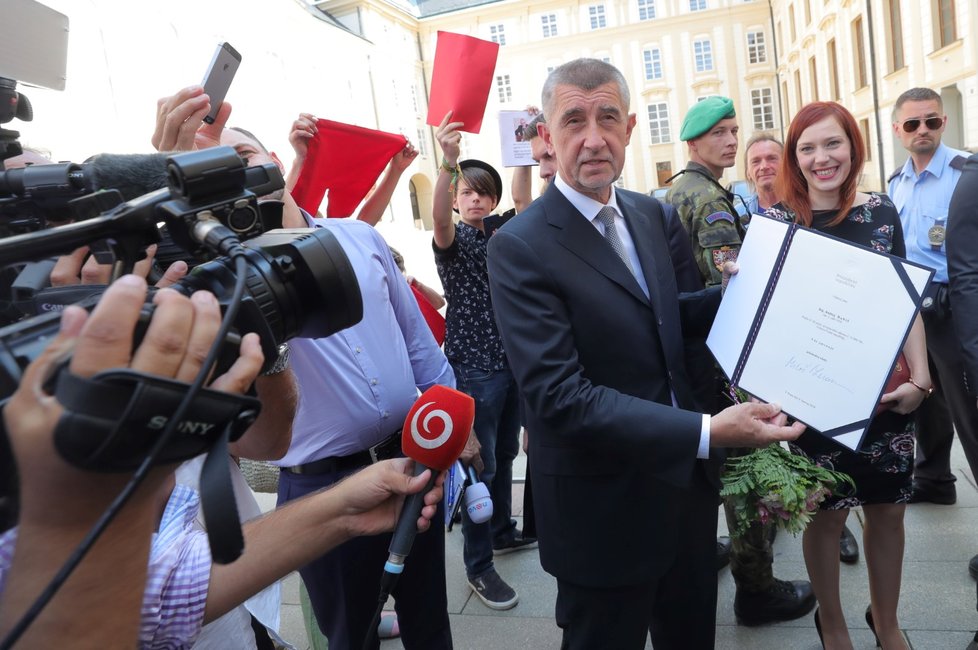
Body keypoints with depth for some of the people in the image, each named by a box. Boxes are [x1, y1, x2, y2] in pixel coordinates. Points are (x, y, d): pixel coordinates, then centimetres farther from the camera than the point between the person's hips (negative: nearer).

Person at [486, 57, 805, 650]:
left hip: (686, 482, 7)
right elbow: (558, 396, -27)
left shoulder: (649, 213, 3)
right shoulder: (520, 247, -20)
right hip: (604, 510, -7)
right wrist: (708, 432, -30)